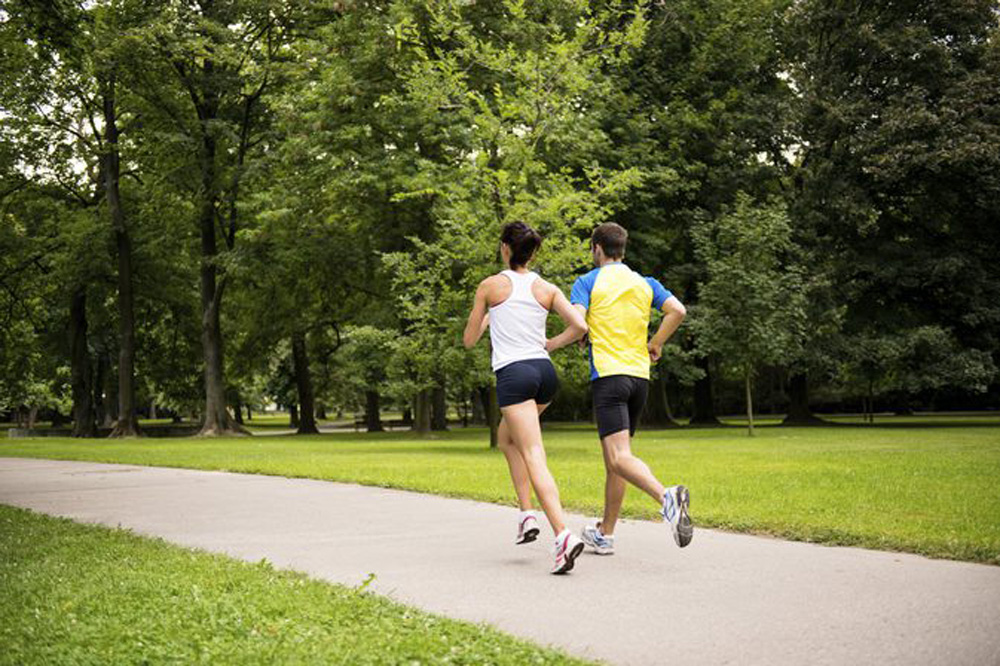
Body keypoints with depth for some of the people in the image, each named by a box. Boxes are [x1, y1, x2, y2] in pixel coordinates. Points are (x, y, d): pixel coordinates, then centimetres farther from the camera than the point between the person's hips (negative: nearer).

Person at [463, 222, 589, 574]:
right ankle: (527, 513, 16)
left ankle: (563, 535, -28)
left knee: (535, 457, -13)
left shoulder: (490, 286, 2)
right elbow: (580, 327, -3)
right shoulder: (547, 289, 9)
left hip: (513, 374, -5)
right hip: (544, 372, 5)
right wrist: (549, 345, 13)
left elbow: (469, 340, 9)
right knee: (506, 437, 28)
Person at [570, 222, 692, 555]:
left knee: (619, 457, -17)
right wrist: (655, 343, 11)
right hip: (640, 375, 6)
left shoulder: (588, 281, 1)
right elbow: (677, 310, 0)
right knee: (614, 456, 15)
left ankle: (666, 496, -43)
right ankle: (605, 533, 21)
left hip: (608, 374, -6)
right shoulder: (645, 283, 15)